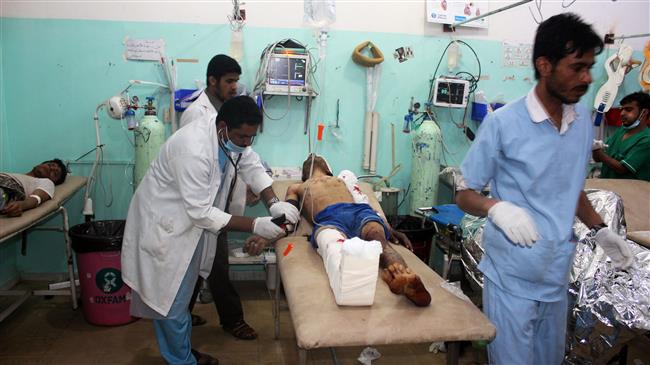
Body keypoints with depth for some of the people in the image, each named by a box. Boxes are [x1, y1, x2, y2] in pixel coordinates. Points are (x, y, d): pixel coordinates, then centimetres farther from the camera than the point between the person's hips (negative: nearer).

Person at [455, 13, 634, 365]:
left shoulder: (584, 120, 5)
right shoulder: (503, 123, -15)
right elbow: (464, 194, -9)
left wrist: (600, 230, 6)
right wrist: (497, 209, -28)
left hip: (558, 274, 6)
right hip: (513, 277, -6)